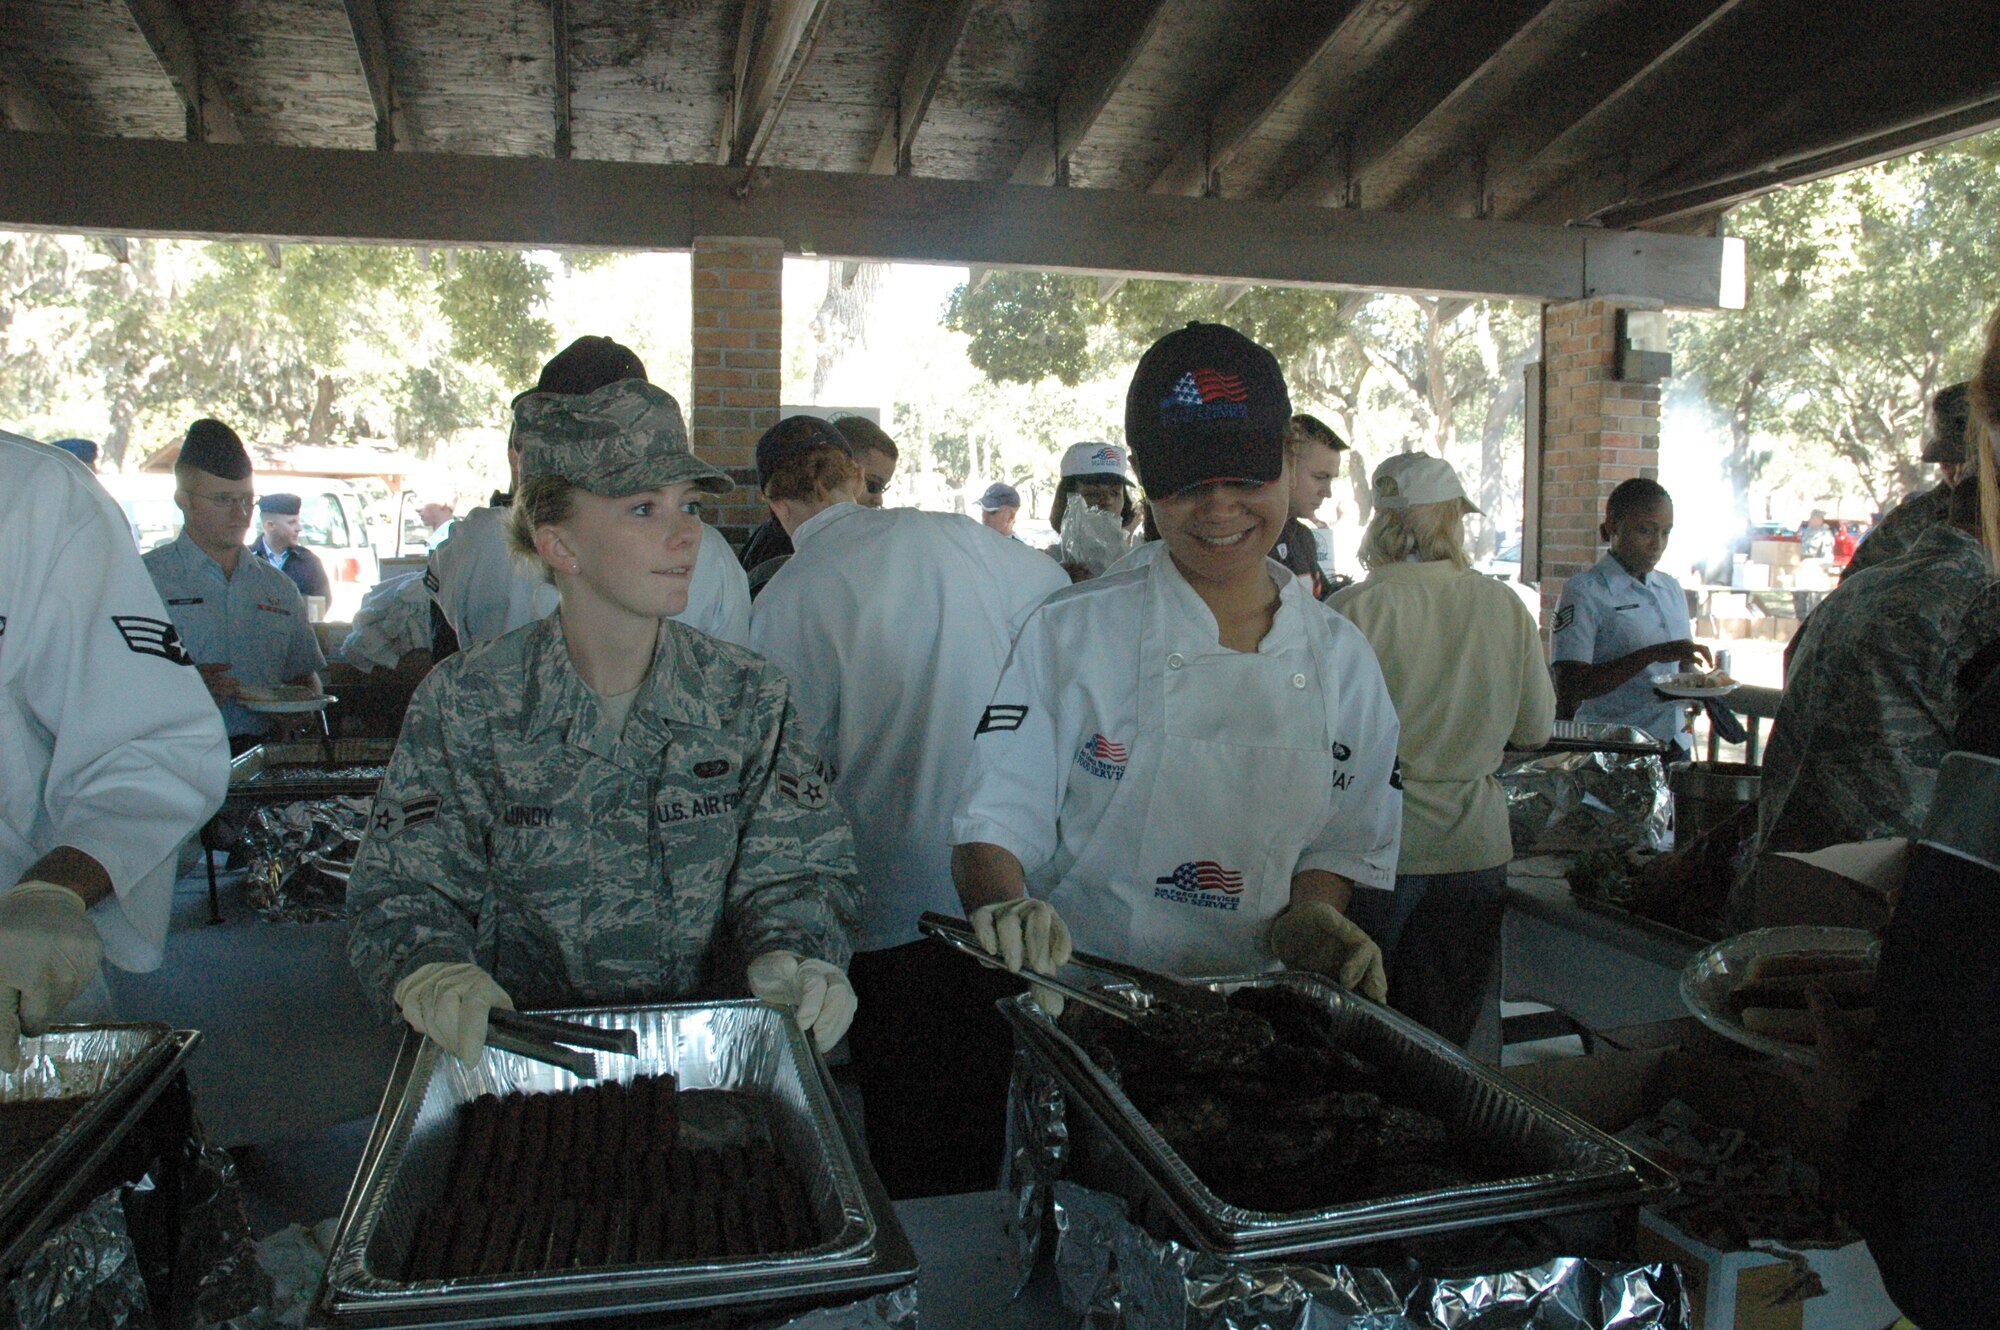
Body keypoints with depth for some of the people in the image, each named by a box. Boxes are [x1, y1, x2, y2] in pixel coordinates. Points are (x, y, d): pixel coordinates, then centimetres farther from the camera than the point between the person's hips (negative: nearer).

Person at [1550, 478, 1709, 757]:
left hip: (1674, 743, 6)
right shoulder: (1584, 592, -10)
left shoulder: (1672, 590, 12)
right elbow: (1570, 687, -18)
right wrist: (1652, 654, -24)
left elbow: (1682, 667, 20)